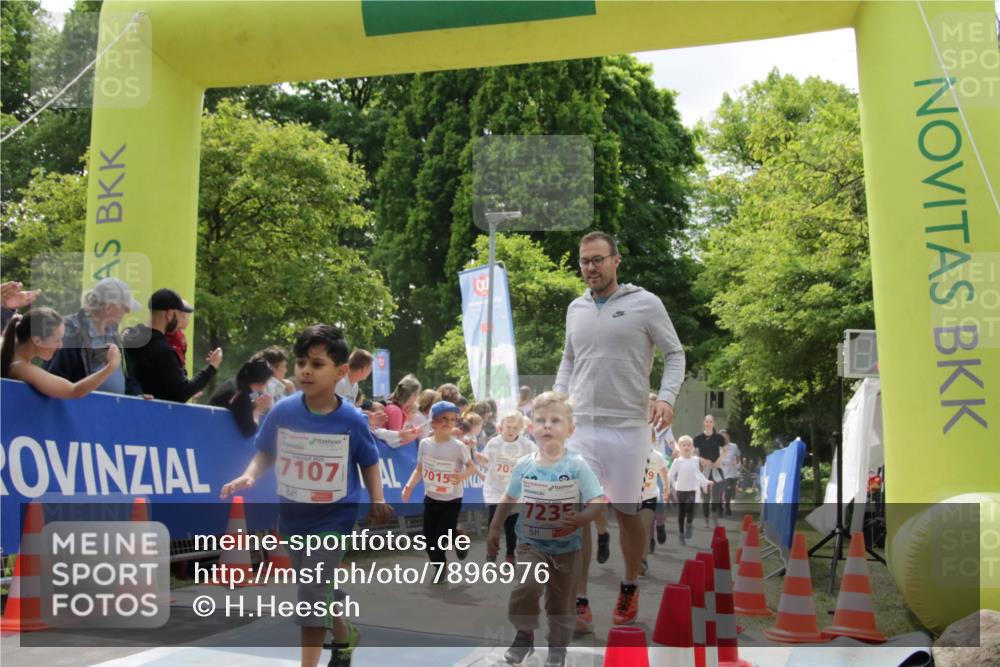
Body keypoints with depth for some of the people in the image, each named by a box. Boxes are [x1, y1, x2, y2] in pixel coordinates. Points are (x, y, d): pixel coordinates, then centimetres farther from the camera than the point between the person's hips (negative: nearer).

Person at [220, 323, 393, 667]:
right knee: (321, 588, 21)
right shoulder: (282, 412, -12)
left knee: (313, 592, -12)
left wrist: (377, 500, -10)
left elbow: (369, 463, -1)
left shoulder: (352, 420, -16)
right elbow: (266, 452, 2)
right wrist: (250, 475, -16)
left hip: (334, 518, -4)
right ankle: (344, 636, 49)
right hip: (293, 515, 4)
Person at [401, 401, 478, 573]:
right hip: (430, 499, 4)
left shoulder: (458, 446, -16)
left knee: (443, 538, -8)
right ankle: (440, 568, 34)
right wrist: (409, 486, -9)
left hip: (452, 501, -4)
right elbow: (419, 469, 4)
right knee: (430, 539, 9)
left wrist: (463, 475, -29)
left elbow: (472, 467, -8)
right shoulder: (425, 444, -6)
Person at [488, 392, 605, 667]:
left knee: (561, 600, 10)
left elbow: (599, 501, -15)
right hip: (531, 543, 1)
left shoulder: (577, 465, -13)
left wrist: (581, 519, -34)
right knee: (527, 586, -21)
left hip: (566, 546, -1)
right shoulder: (523, 466, -5)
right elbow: (509, 499, 11)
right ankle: (524, 636, 4)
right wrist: (494, 528, 12)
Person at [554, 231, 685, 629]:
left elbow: (674, 354, 0)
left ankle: (630, 589, 32)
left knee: (627, 513, 9)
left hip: (628, 428, -3)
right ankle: (580, 604, 4)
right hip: (580, 427, 3)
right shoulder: (575, 309, 11)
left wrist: (666, 397, -16)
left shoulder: (645, 303, -3)